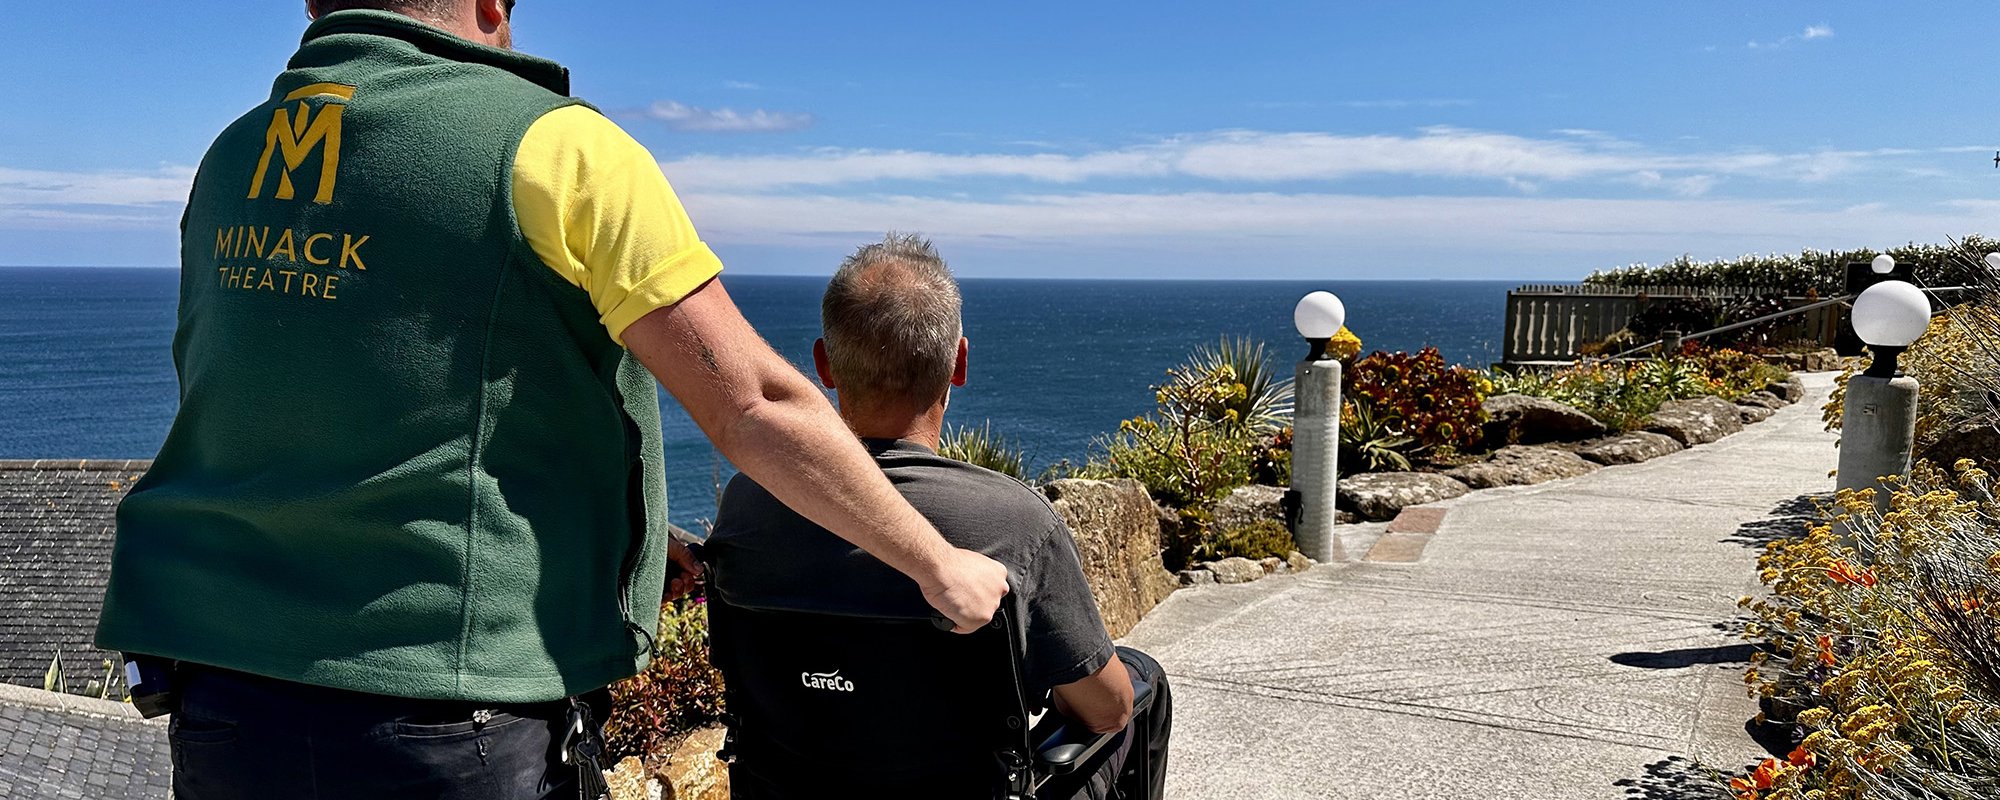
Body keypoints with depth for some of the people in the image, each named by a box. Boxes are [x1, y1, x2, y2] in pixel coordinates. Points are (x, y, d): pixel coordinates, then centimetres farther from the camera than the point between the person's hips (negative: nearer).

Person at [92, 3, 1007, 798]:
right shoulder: (552, 145, -11)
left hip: (220, 712, 6)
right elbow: (756, 409, -11)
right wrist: (939, 566, 3)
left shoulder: (228, 164, 9)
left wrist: (611, 536, 24)